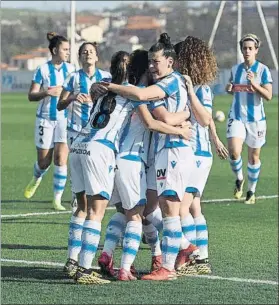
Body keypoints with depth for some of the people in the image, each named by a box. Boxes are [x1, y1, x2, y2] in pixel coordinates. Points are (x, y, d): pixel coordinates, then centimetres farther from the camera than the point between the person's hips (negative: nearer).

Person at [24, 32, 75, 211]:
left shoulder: (71, 69, 2)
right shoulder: (43, 70, -4)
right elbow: (31, 96, -4)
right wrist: (47, 92, -23)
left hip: (65, 119, 1)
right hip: (45, 119, -1)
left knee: (61, 159, -12)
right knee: (44, 162, 6)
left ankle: (57, 200, -4)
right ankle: (37, 179, 42)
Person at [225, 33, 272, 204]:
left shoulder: (263, 70, -5)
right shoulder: (235, 69, 7)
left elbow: (269, 96, -12)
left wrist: (255, 84, -26)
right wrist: (229, 89, 0)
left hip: (256, 119, -2)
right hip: (236, 117, 2)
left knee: (254, 156, 7)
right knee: (234, 152, -18)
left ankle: (252, 191, 25)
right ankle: (239, 179, 10)